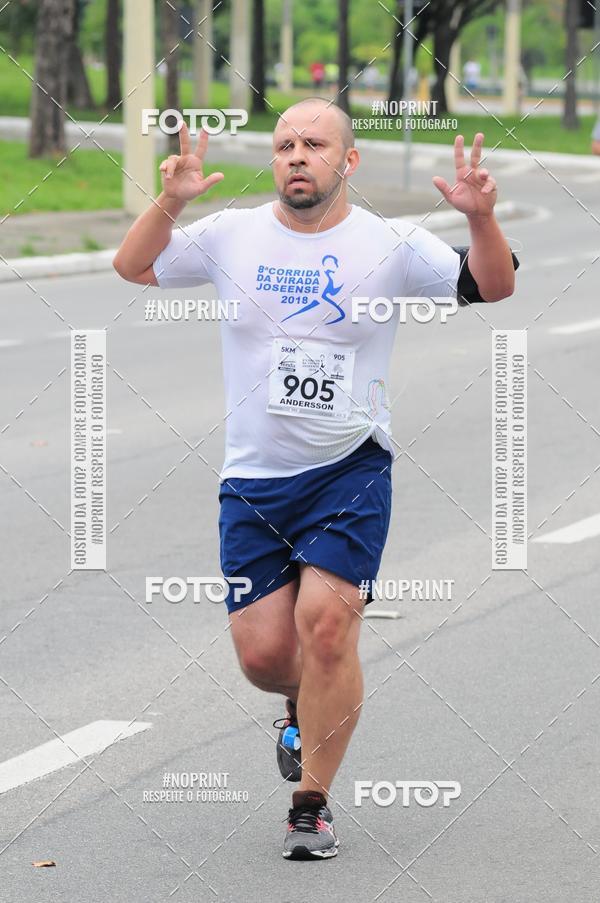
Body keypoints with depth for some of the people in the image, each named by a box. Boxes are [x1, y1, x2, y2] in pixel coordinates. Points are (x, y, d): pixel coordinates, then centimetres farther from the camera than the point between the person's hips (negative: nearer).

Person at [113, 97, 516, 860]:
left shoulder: (390, 245, -3)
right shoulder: (231, 236, 3)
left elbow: (492, 288, -4)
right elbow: (132, 267, 9)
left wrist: (481, 218, -24)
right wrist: (169, 203, -11)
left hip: (350, 470, -2)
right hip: (252, 477, 2)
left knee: (326, 622, -18)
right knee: (262, 652, -1)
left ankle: (312, 804, -4)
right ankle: (308, 707, 38)